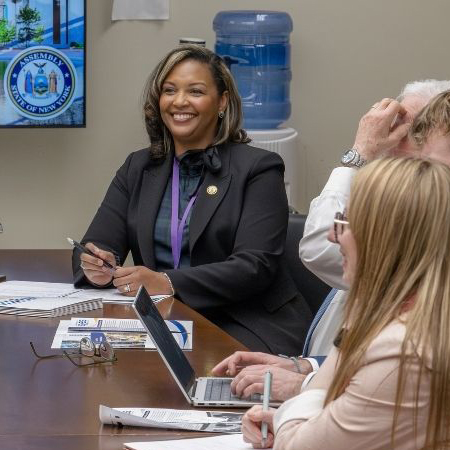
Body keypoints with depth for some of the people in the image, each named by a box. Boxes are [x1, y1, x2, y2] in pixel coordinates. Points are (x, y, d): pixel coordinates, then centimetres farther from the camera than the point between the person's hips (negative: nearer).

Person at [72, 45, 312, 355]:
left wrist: (167, 283, -25)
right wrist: (97, 268, -18)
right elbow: (96, 246, 8)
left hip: (246, 327, -5)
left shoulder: (258, 169, 0)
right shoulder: (138, 169, 16)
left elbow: (255, 266, -13)